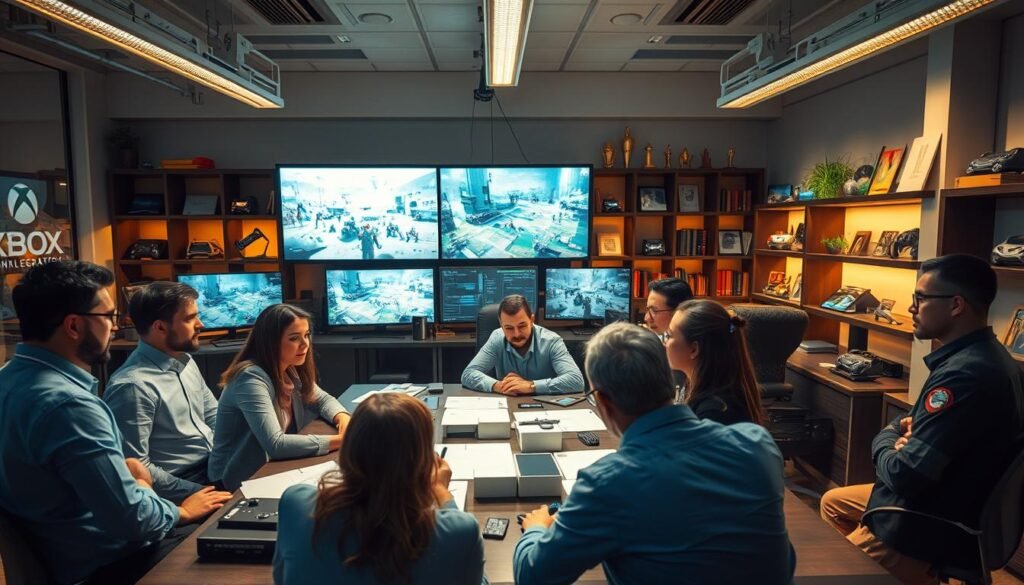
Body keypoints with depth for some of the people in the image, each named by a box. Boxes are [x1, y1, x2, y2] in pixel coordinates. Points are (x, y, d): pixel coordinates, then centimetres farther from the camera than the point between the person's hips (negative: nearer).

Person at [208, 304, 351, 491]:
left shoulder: (290, 370, 0)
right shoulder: (251, 379, -25)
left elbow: (322, 399, 10)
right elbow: (275, 445, -32)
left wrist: (342, 418, -12)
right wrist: (341, 440, -31)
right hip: (242, 481, -7)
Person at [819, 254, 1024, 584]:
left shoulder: (964, 374, -32)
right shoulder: (982, 355, 4)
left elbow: (906, 474, -32)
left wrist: (886, 445, -9)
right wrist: (906, 429, -6)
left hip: (934, 530, -10)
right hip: (950, 505, 10)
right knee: (833, 503, 25)